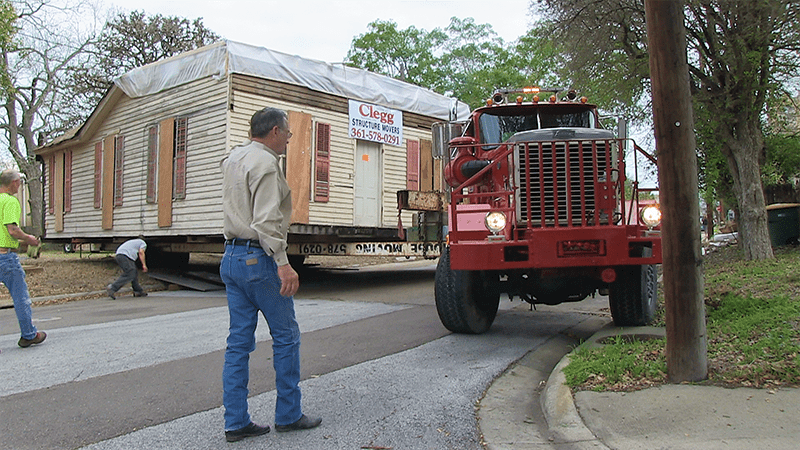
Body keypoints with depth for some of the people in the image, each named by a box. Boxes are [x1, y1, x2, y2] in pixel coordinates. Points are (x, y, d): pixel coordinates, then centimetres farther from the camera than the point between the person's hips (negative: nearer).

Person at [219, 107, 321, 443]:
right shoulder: (265, 162, -12)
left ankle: (235, 422, 13)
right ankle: (288, 415, 13)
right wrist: (283, 263, -27)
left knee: (239, 340, 9)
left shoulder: (234, 158, 15)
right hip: (259, 259, -9)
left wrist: (253, 141, 42)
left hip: (231, 258, 9)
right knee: (285, 336, 4)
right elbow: (267, 220, -23)